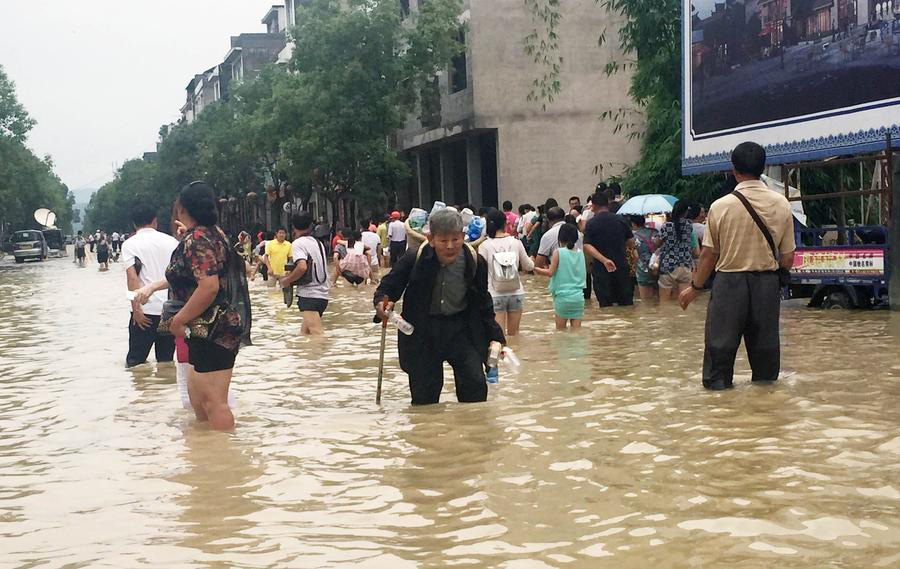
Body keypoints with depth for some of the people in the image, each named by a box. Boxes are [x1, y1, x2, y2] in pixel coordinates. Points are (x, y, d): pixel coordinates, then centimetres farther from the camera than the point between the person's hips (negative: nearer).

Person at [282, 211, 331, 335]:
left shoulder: (298, 243, -7)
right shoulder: (318, 243, 15)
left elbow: (302, 267, -23)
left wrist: (287, 280, -7)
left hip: (308, 296, -8)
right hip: (323, 295, 8)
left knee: (317, 336, -14)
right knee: (305, 333, 17)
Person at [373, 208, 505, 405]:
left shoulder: (475, 262, -11)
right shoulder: (414, 259, -17)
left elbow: (483, 304, 4)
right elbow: (388, 287, -4)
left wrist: (494, 337, 1)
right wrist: (383, 302, -27)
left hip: (461, 328, 1)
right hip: (422, 332, -1)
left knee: (475, 384, -8)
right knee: (424, 396, 5)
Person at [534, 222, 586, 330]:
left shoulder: (558, 252, -7)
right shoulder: (580, 253, 7)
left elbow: (550, 272, -9)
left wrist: (535, 268, 2)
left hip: (562, 296, -3)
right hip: (578, 296, 3)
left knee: (560, 329, 9)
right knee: (576, 329, 4)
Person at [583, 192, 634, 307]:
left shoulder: (591, 223, -5)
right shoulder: (620, 220, 3)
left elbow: (587, 246, -16)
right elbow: (631, 240, 7)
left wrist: (604, 260, -21)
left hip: (601, 268, -2)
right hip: (622, 266, 3)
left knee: (606, 305, 2)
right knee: (626, 302, 10)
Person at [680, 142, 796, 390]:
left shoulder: (721, 206, -7)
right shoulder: (781, 204, -2)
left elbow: (708, 254, -3)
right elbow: (788, 259, 1)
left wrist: (695, 287, 9)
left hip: (730, 281, -2)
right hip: (767, 282, 2)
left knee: (721, 338, 5)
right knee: (764, 337, 12)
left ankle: (717, 382, 7)